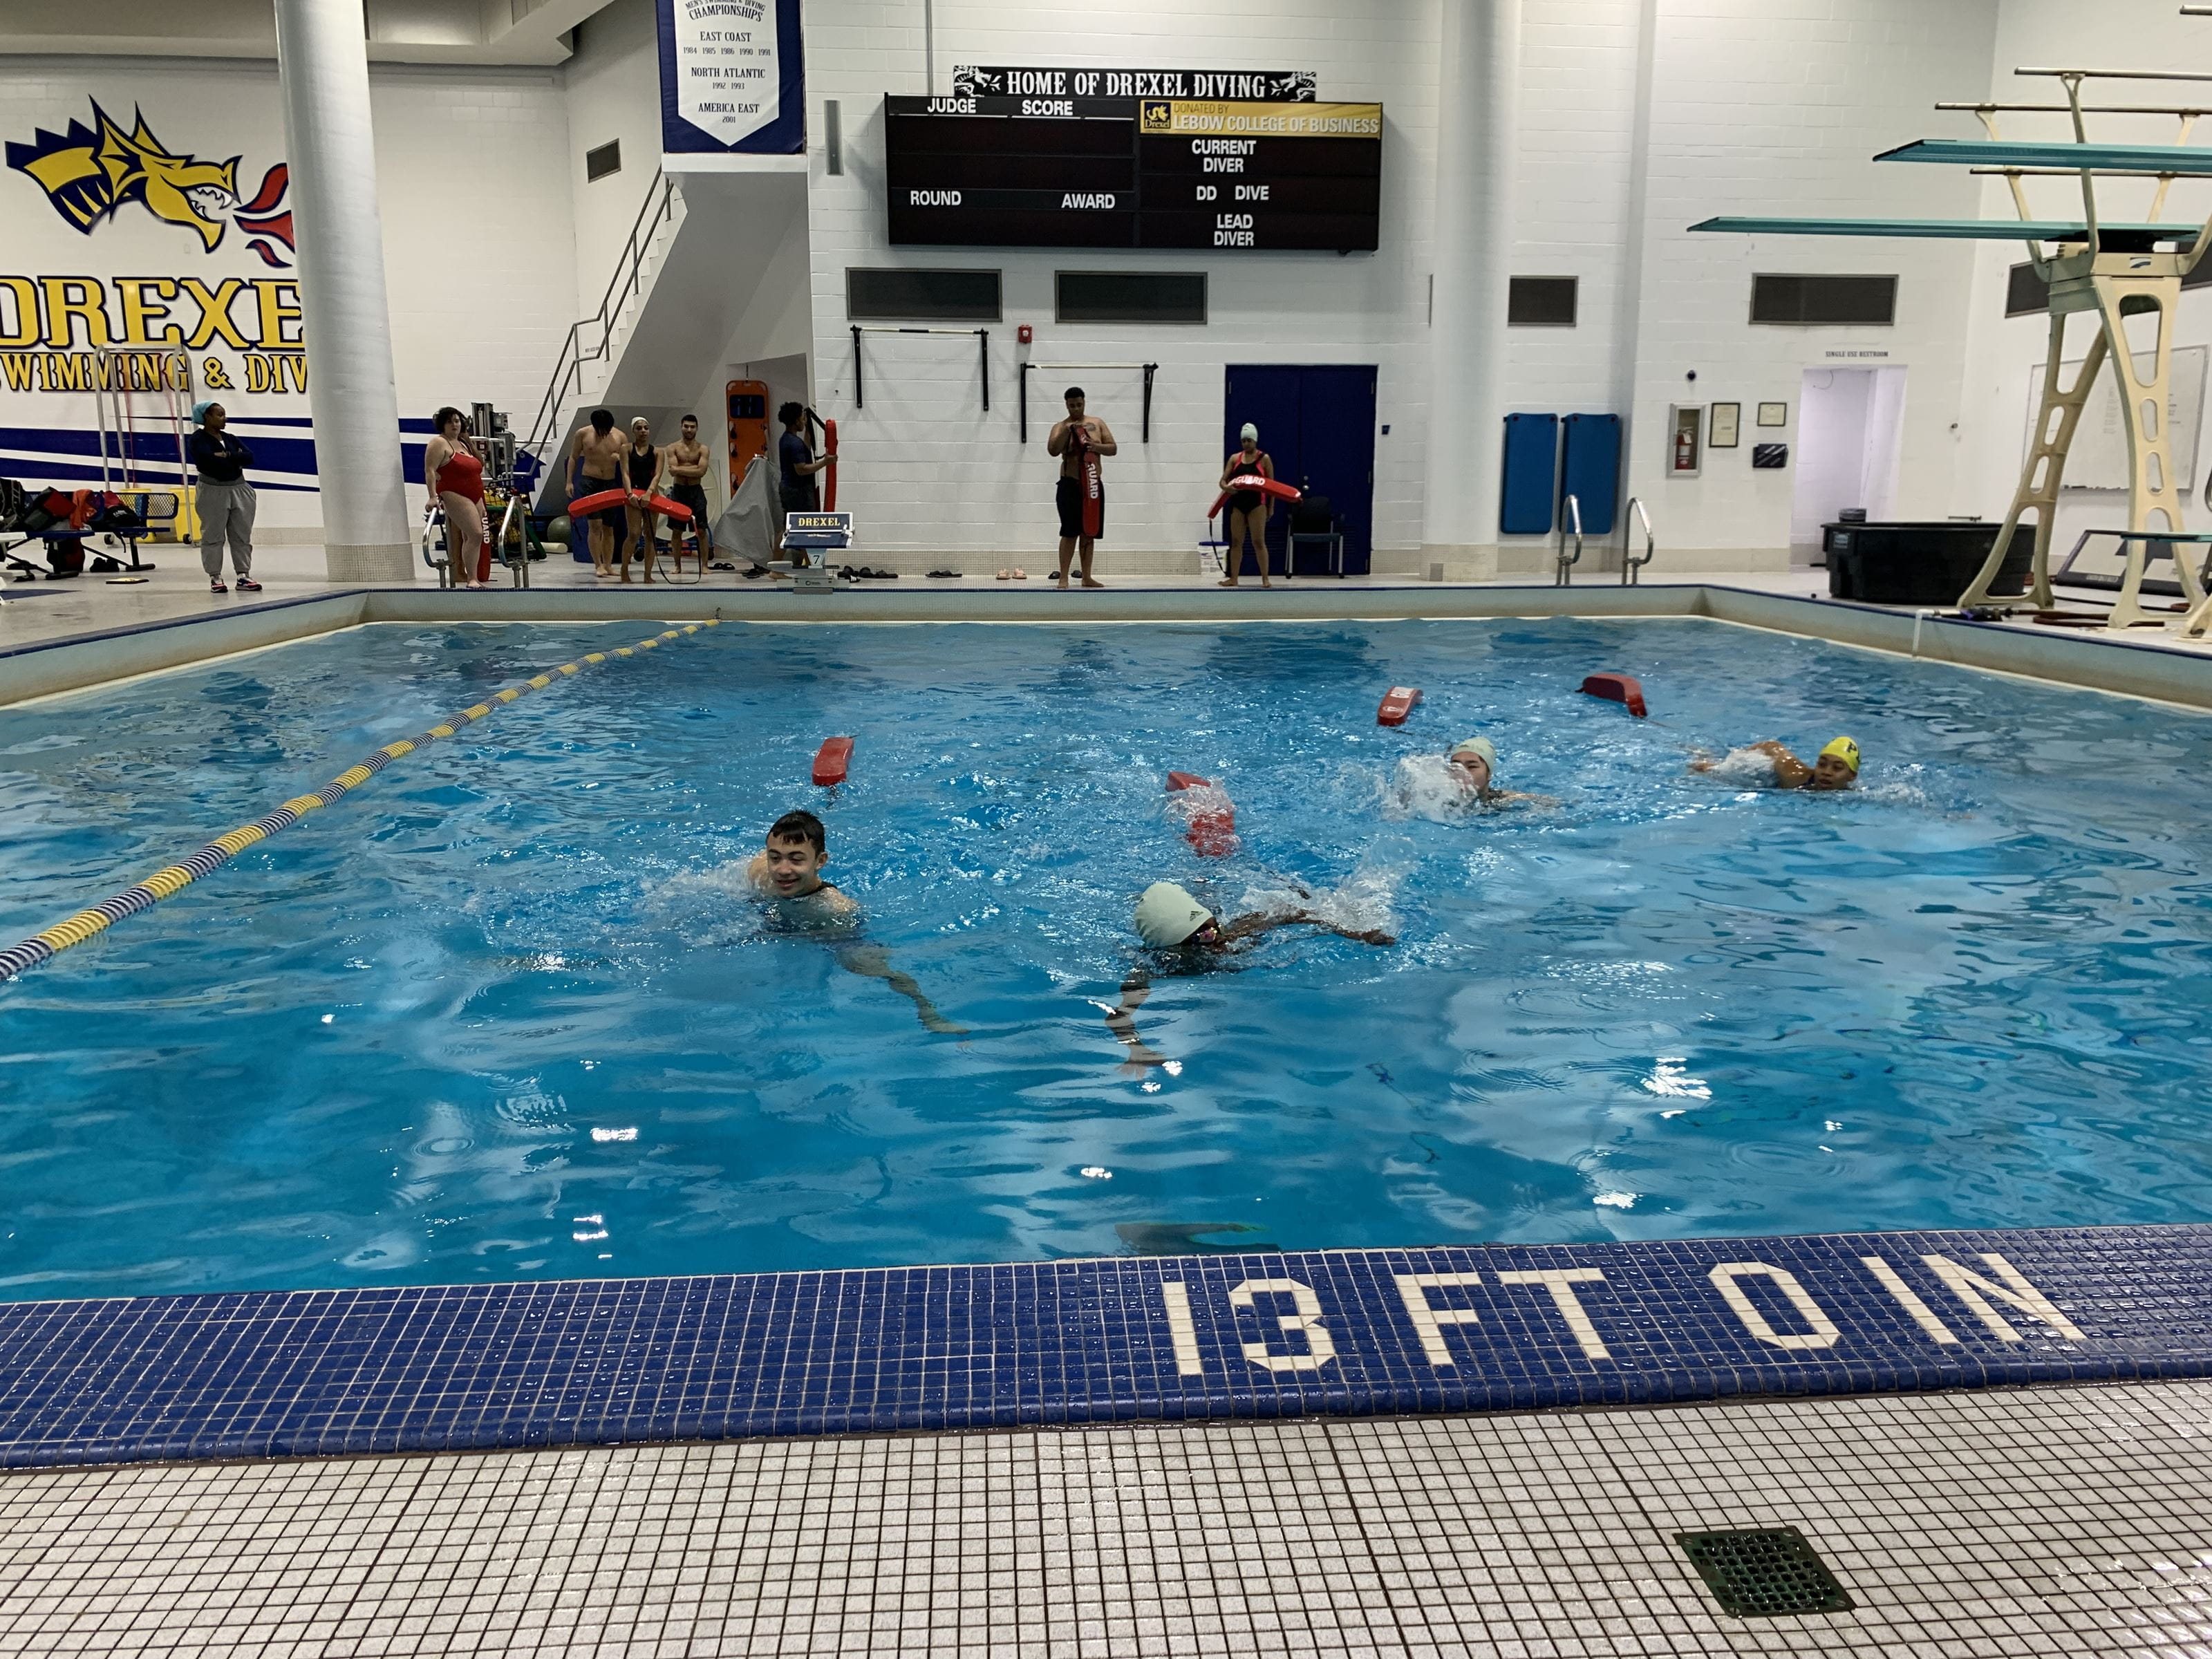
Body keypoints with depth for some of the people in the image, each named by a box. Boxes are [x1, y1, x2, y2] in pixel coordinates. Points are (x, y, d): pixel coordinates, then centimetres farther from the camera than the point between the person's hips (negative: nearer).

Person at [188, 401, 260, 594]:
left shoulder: (230, 439, 13)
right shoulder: (198, 440, -4)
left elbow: (249, 457, -1)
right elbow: (209, 461, -20)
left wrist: (226, 456, -12)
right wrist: (236, 460, -9)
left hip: (240, 490, 6)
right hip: (213, 492, -6)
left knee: (242, 535, 4)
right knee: (213, 536, -1)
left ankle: (243, 576, 7)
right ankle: (215, 577, 4)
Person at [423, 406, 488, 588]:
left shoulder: (463, 443, 21)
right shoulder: (439, 443, -5)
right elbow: (430, 470, -14)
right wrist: (433, 496, -24)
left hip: (475, 495, 9)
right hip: (454, 495, -9)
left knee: (469, 538, 8)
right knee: (475, 534, -21)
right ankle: (472, 579, -22)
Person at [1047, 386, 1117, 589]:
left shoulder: (1098, 424, 10)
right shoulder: (1060, 427, 1)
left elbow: (1113, 448, 4)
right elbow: (1052, 450, -14)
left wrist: (1097, 446, -15)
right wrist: (1067, 430, -23)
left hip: (1093, 485, 4)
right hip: (1070, 486, -4)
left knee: (1089, 533, 7)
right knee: (1070, 532, -9)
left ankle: (1087, 577, 14)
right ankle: (1064, 578, -8)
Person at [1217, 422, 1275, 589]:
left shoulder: (1264, 458, 1)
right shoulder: (1235, 458, 8)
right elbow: (1223, 480, 6)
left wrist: (1271, 507, -2)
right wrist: (1227, 487, -18)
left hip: (1256, 503, -3)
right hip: (1237, 503, 3)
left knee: (1259, 542, -6)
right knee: (1236, 542, 5)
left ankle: (1265, 579, -3)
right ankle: (1233, 578, 10)